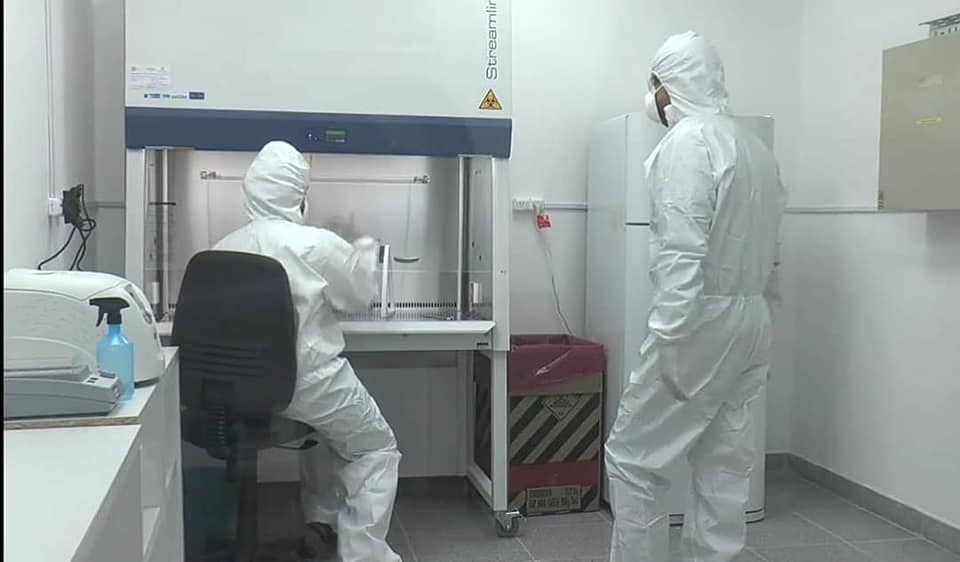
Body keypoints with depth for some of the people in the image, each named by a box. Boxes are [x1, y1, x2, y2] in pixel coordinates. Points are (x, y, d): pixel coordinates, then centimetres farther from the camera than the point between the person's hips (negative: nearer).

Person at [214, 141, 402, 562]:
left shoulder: (223, 249, -4)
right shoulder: (317, 245, -19)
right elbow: (359, 297, -3)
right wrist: (364, 252, 16)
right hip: (307, 383, -6)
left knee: (324, 418, 35)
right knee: (377, 450, 16)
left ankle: (322, 517, 40)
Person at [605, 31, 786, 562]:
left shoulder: (686, 142, -13)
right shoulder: (755, 145, 14)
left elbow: (682, 251, -22)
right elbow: (767, 248, 15)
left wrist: (670, 338, -22)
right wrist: (756, 312, 19)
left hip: (702, 320, -9)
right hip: (751, 321, 9)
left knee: (633, 457, 1)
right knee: (725, 462, 13)